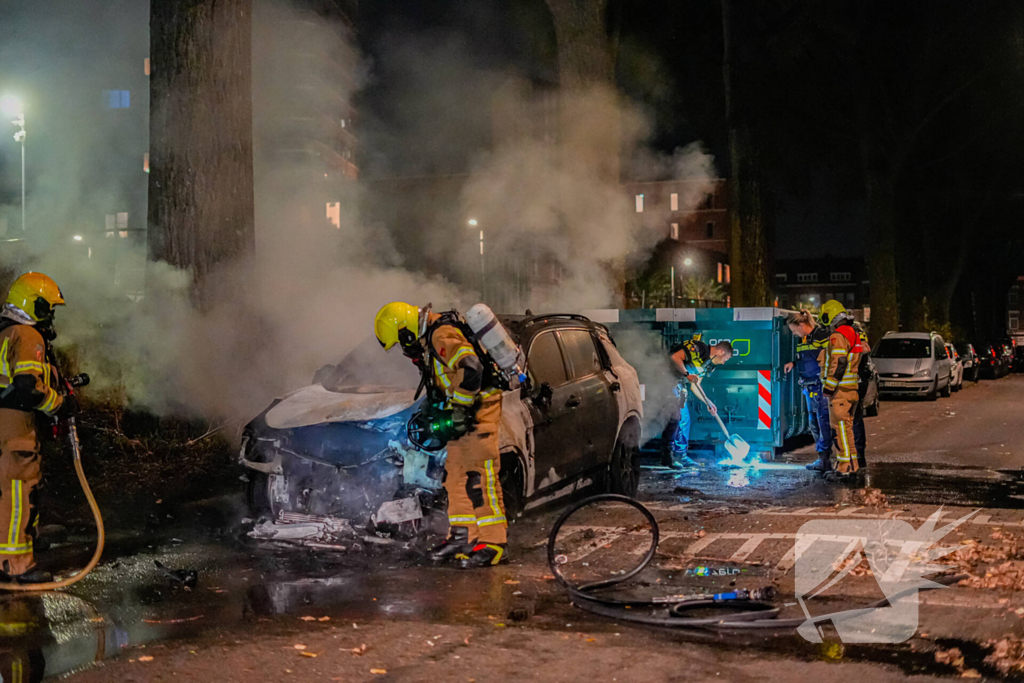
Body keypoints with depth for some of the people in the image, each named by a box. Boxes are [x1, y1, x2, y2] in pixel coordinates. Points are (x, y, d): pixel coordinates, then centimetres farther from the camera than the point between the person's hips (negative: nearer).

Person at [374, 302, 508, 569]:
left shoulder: (441, 335, -18)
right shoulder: (430, 337, 14)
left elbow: (470, 369, -30)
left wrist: (461, 409, -23)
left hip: (480, 409, -11)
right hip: (465, 410, 11)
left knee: (479, 476, -13)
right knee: (456, 474, 12)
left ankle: (494, 543, -13)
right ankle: (463, 537, 19)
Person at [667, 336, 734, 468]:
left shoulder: (709, 365, 16)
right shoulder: (698, 348, -13)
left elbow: (695, 386, 19)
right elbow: (675, 357, -22)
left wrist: (708, 403, 13)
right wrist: (687, 374, -26)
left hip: (679, 385, 10)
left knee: (684, 419, 10)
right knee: (677, 417, -14)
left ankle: (681, 455, 17)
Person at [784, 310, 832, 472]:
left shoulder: (822, 335, -11)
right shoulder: (802, 339, 16)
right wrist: (793, 364, 11)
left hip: (821, 386, -9)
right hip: (808, 386, 9)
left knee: (823, 420, -9)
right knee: (813, 422, 11)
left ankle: (824, 458, -7)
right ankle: (823, 457, 18)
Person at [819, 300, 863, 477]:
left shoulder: (838, 336, -15)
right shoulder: (854, 335, 16)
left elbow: (838, 364, -22)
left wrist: (829, 386, -18)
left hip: (839, 390, -9)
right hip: (851, 389, 9)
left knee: (840, 427, -8)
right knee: (847, 426, 15)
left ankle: (845, 465, -9)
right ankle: (851, 463, 19)